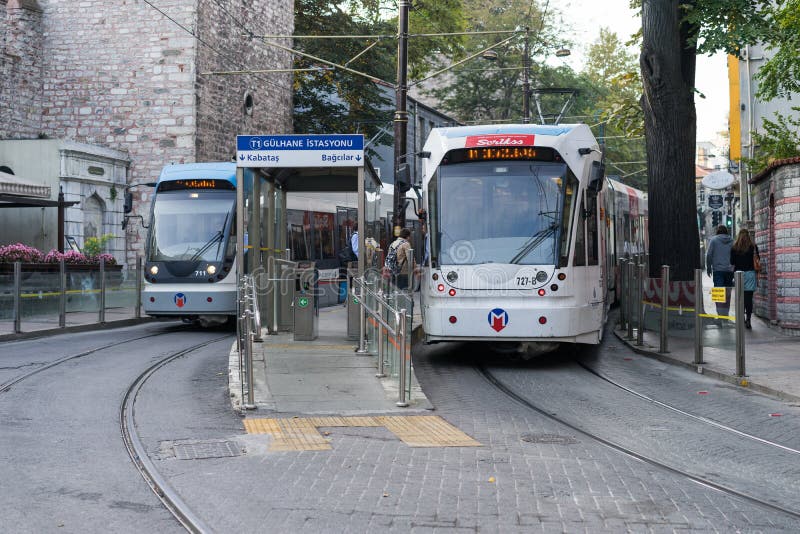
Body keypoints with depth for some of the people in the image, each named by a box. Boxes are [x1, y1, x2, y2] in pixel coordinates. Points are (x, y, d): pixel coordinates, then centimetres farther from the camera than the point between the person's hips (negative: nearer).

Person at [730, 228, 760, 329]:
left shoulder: (734, 248, -2)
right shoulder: (753, 247, -3)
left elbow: (732, 262, 0)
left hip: (739, 273, 1)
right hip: (750, 273, -1)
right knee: (749, 297, -3)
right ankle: (748, 319, -13)